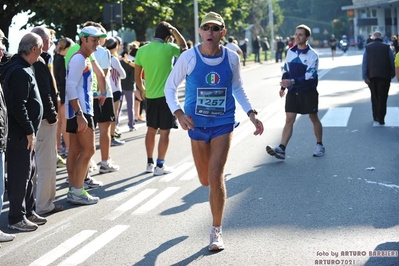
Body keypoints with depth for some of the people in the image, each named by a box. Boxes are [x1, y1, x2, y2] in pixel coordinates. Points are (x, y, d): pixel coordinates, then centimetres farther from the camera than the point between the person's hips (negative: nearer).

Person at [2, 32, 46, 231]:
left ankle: (28, 212, 28)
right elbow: (18, 106, -24)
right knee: (20, 174, -2)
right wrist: (29, 131, -17)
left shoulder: (24, 68, 13)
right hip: (20, 134, -10)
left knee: (29, 172, 17)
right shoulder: (21, 72, -20)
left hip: (24, 132, 10)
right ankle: (16, 218, 6)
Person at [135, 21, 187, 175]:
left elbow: (137, 76, 7)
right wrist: (175, 31, 11)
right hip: (166, 95, -5)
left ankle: (150, 163, 20)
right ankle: (160, 166, 3)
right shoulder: (168, 48, -11)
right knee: (164, 131, 1)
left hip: (150, 96, 5)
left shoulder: (142, 51, 0)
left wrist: (142, 90, 22)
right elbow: (184, 47, 10)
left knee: (151, 130, 14)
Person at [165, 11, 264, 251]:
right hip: (197, 124, 1)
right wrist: (179, 113, -17)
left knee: (216, 176, -12)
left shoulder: (231, 58, -6)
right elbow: (170, 87, -1)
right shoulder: (188, 58, -11)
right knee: (206, 180, 11)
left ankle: (217, 232, 2)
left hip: (223, 123, -1)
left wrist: (252, 114, 2)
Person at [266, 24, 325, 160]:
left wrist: (292, 82, -30)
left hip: (308, 92, -4)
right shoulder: (290, 52, 5)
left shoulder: (312, 55, -12)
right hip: (292, 92, 4)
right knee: (289, 119, -4)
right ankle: (281, 149, -13)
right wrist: (283, 87, 14)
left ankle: (319, 145, 28)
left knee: (314, 118, 10)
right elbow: (286, 70, 17)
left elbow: (309, 76, -22)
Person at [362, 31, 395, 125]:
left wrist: (365, 77, -3)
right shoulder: (387, 47, 0)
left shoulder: (368, 47, 4)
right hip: (384, 76, -2)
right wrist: (392, 74, 9)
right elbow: (392, 62, 0)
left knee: (374, 96, 16)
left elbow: (364, 63, -1)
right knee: (382, 97, 0)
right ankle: (381, 118, -5)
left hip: (372, 76, 2)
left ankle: (376, 116, 20)